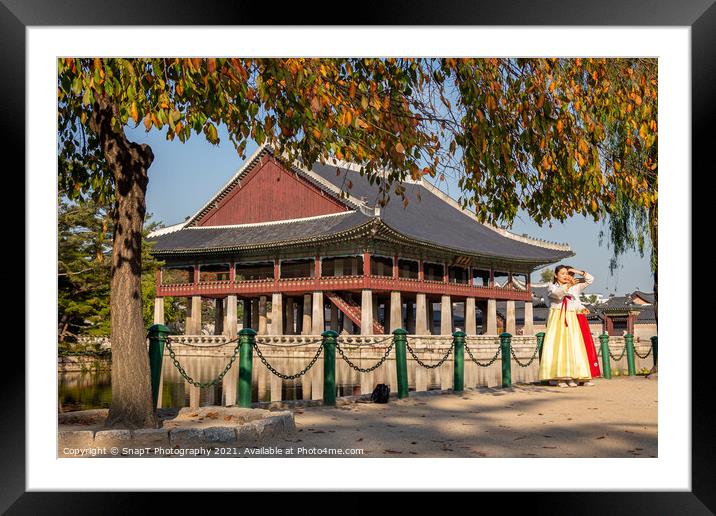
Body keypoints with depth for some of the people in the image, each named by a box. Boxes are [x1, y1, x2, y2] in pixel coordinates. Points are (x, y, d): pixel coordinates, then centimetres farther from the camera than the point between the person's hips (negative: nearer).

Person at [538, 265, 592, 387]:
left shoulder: (575, 287, 17)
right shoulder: (552, 286, 5)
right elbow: (556, 293, -17)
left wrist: (578, 272, 7)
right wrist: (568, 285, -31)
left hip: (571, 320, 4)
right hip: (557, 319, -4)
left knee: (572, 347, -3)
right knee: (557, 346, -9)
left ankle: (572, 377, -3)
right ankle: (559, 378, -11)